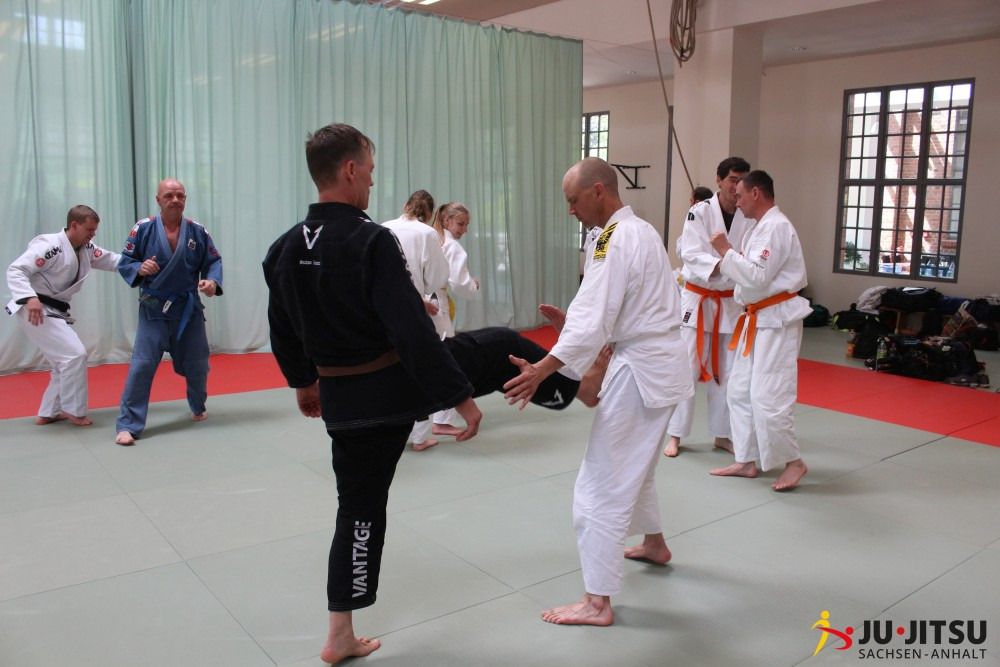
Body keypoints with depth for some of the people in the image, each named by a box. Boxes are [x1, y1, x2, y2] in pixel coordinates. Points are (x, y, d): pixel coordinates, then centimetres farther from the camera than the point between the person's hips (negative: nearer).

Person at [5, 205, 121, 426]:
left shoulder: (86, 249, 8)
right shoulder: (49, 245, -19)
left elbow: (114, 260, 5)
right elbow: (15, 270, -24)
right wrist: (30, 298, -40)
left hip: (55, 311, 10)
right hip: (34, 310, -10)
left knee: (65, 362, 15)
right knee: (75, 355, -15)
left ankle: (48, 413, 24)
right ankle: (73, 410, -1)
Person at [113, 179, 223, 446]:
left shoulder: (197, 231, -3)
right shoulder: (143, 228, -8)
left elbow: (213, 261, 3)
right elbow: (124, 262, -2)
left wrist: (213, 281, -17)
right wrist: (139, 269, -23)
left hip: (189, 308, 3)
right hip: (154, 308, -2)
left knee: (197, 364, 15)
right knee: (142, 365, -10)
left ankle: (198, 408, 42)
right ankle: (127, 425, -2)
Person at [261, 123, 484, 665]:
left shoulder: (285, 248, 2)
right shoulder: (371, 241, -21)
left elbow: (283, 331, 14)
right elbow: (412, 330, -24)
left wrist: (303, 382, 30)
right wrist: (460, 395, -17)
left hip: (344, 397, 8)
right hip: (397, 386, -8)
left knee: (361, 506, 17)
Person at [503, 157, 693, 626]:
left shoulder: (616, 239, -18)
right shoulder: (640, 230, 13)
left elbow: (595, 320, -26)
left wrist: (543, 369, -29)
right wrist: (573, 320, 10)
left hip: (641, 371, -11)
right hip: (657, 363, 11)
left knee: (602, 485, -6)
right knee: (634, 466, 28)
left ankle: (597, 602, 1)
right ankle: (655, 544, 48)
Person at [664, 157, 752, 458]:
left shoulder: (749, 217, 0)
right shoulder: (700, 212, -10)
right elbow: (691, 254, -20)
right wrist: (723, 266, -35)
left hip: (730, 303, 4)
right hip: (697, 299, -3)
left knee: (726, 371, 9)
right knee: (687, 368, -1)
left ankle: (722, 434, 23)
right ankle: (675, 434, 10)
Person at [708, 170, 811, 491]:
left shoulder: (776, 227, -16)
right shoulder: (760, 226, 15)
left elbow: (757, 276, -22)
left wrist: (726, 251, -14)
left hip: (777, 322, -10)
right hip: (758, 320, 10)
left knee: (767, 398, -9)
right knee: (740, 392, 12)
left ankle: (793, 462, 9)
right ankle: (746, 461, 20)